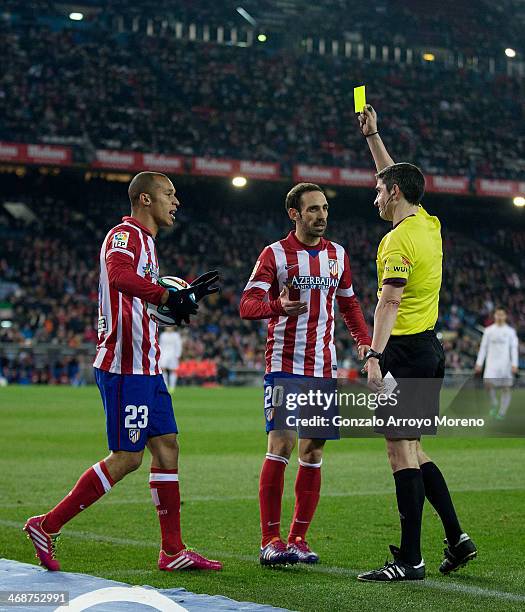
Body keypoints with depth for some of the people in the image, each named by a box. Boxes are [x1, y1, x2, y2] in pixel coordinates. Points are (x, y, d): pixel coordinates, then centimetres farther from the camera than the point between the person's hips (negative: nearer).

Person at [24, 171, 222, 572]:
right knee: (126, 458, -8)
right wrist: (169, 296, -38)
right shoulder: (126, 235, -11)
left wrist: (188, 295, 24)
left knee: (166, 446, 7)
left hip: (146, 367, 10)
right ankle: (47, 526, 0)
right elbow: (119, 276, -33)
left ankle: (173, 551, 10)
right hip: (125, 367, -10)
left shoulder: (144, 241, 21)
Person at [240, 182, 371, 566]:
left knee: (313, 453, 4)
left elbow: (349, 304, 23)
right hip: (285, 365, -5)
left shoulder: (337, 255, 12)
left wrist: (365, 341, 8)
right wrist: (278, 307, -32)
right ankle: (270, 540, -7)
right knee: (281, 446, -12)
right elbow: (247, 304, -11)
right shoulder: (275, 254, -3)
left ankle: (298, 538, 11)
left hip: (324, 369, 5)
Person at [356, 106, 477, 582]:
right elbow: (399, 178, 28)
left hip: (405, 350, -9)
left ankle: (410, 560, -7)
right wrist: (372, 136, 31)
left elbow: (389, 301, -25)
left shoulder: (399, 240, -15)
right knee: (411, 449, 16)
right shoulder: (429, 224, 11)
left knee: (402, 449, -8)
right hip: (430, 348, 9)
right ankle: (457, 538, 16)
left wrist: (375, 355, -32)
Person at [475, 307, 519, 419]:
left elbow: (514, 349, 1)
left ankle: (502, 412, 3)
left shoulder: (510, 331, 4)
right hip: (491, 362, 1)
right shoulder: (488, 330, 8)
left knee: (506, 388, -3)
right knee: (488, 382, -18)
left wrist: (514, 365, -9)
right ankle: (494, 404, 5)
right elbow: (483, 347, 10)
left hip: (505, 363, -1)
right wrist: (479, 363, 4)